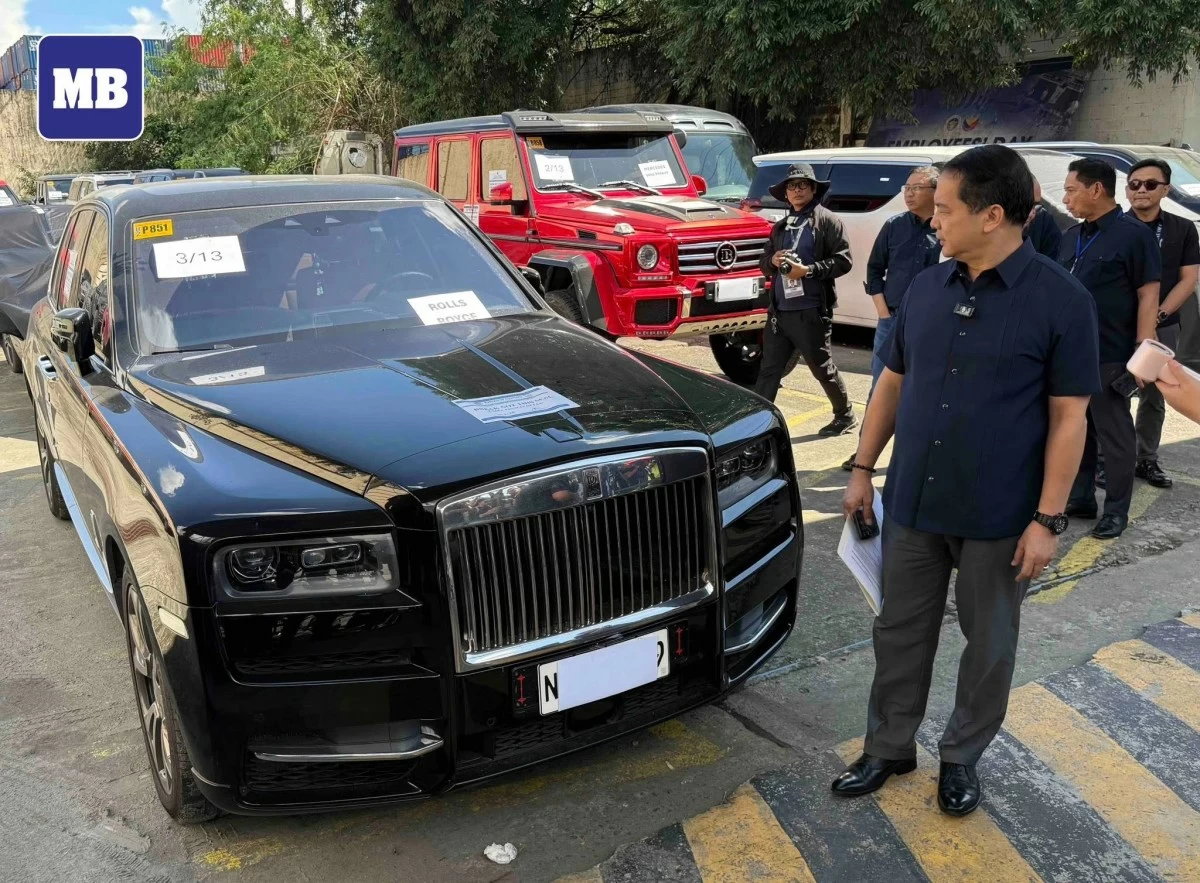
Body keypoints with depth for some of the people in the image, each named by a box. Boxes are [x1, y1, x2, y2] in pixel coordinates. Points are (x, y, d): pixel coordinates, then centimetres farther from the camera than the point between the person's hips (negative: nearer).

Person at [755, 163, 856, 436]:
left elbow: (843, 260, -10)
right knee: (769, 369, 5)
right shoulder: (780, 226, 17)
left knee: (823, 368, 6)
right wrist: (772, 260, -3)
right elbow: (763, 264, 20)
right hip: (779, 311, 6)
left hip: (811, 311, -6)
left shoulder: (827, 221, -2)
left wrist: (808, 270, -19)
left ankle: (846, 416, 25)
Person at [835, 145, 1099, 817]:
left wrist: (1049, 518, -13)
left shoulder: (1061, 300, -11)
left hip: (1001, 515, -4)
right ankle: (890, 747, 32)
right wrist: (863, 469, 10)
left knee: (988, 645, 13)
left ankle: (963, 757, 33)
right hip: (914, 503, 4)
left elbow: (1069, 418, -10)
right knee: (901, 632, 14)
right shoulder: (927, 289, 3)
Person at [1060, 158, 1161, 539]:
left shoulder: (1134, 234, -9)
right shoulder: (1072, 236, 11)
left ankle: (1116, 511, 14)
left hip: (1111, 357, -7)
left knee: (1114, 434, 3)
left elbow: (1148, 295, -11)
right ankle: (1080, 499, 26)